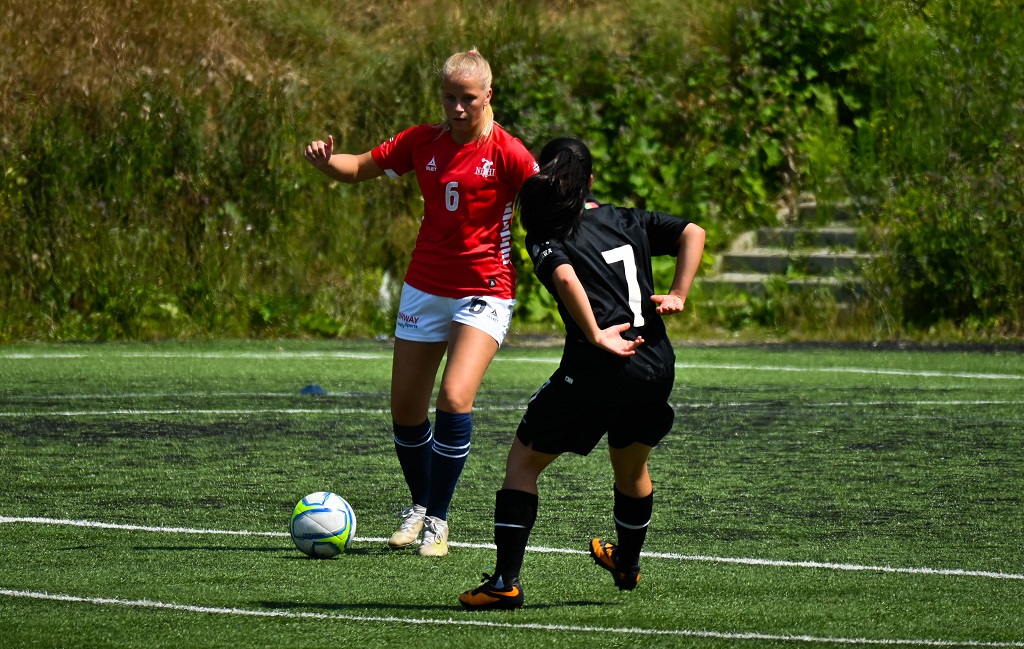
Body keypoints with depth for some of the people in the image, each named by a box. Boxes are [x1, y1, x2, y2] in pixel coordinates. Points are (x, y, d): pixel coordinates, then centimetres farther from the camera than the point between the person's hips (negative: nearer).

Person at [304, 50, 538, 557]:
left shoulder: (506, 152, -10)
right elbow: (359, 168, 10)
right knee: (405, 408, 7)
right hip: (426, 288, 5)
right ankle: (419, 505, 30)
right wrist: (326, 160, -10)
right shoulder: (423, 142, 2)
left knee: (455, 397, -21)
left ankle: (438, 521, -11)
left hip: (484, 292, -5)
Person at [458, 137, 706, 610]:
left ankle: (506, 580, -1)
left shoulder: (546, 236, 1)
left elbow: (565, 276, -20)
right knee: (631, 465, 30)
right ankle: (627, 564, 50)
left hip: (594, 370, -5)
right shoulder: (628, 221, 15)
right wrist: (678, 295, 2)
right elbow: (692, 233, 7)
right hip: (656, 366, 5)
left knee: (523, 460, 8)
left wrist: (596, 336, -16)